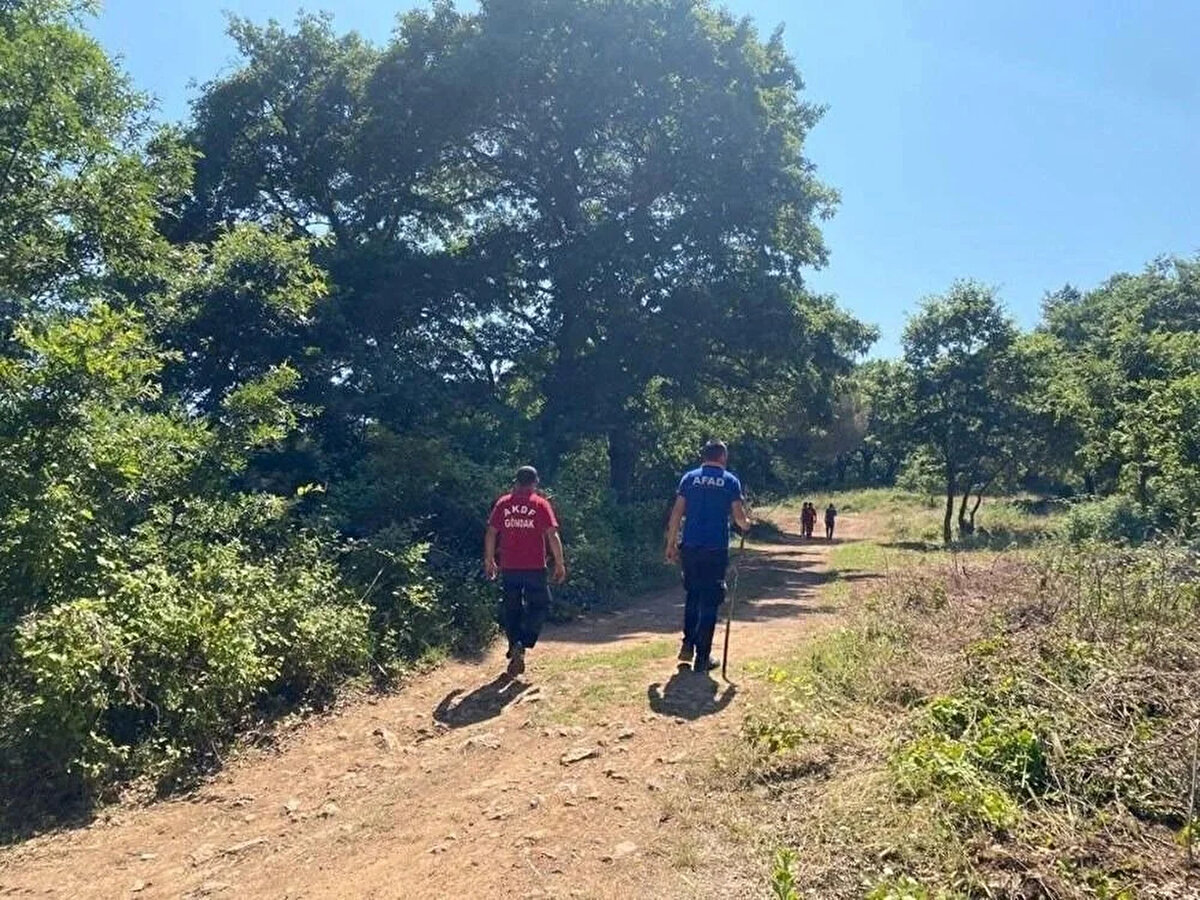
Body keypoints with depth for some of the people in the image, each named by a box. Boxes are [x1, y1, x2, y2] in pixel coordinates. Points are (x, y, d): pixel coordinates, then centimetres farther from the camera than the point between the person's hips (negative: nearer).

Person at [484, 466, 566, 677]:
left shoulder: (502, 504, 5)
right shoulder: (541, 504, -2)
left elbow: (490, 534, 4)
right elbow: (552, 535, -7)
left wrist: (489, 561, 14)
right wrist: (560, 563, 0)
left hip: (508, 567, 3)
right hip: (534, 567, -3)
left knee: (511, 610, 14)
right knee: (540, 606, 9)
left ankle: (514, 648, 15)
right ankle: (523, 645, -10)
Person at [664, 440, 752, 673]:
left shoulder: (689, 478, 6)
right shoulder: (731, 481, 1)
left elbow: (677, 512, 2)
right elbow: (739, 516, -3)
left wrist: (671, 543, 7)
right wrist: (746, 525, 20)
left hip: (690, 547, 3)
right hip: (716, 549, -3)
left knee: (692, 595, 21)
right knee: (710, 602, 3)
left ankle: (688, 644, 18)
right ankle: (702, 657, 4)